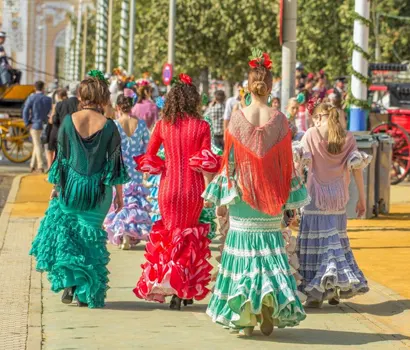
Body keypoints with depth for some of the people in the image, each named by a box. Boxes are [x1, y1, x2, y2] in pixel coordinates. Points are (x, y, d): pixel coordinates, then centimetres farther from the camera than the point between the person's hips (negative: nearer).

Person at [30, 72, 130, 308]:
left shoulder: (69, 121, -7)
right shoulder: (108, 126, -8)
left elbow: (61, 156, -1)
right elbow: (115, 163, -4)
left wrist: (56, 185, 10)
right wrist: (119, 195, 5)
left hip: (71, 186, 0)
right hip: (98, 190, 0)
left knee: (63, 233, 17)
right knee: (90, 236, 10)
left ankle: (68, 281, 4)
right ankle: (85, 291, 10)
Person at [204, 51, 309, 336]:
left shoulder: (238, 119, -6)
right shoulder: (279, 120, -4)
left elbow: (229, 162, -3)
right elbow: (286, 162, 0)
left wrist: (222, 199, 3)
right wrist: (291, 201, 7)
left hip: (242, 197, -1)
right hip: (272, 196, 1)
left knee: (243, 251, 6)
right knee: (270, 251, 9)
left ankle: (246, 318, 5)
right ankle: (269, 314, -4)